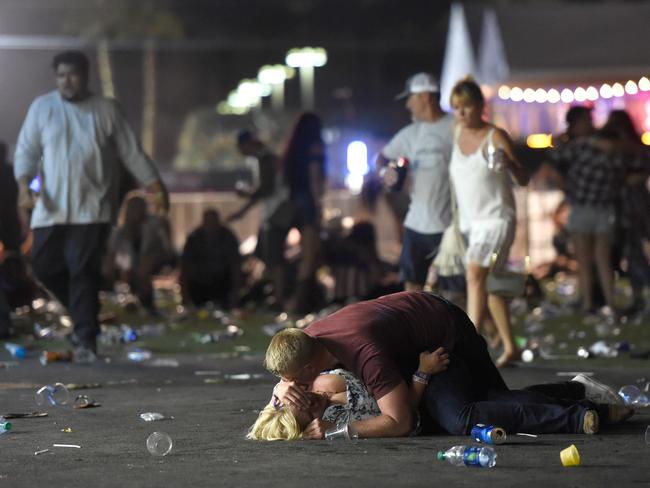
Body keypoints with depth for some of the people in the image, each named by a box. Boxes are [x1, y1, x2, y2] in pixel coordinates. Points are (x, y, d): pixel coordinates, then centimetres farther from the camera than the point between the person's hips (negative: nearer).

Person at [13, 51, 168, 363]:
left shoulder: (107, 109, 6)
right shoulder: (42, 107, 7)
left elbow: (131, 153, 10)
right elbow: (26, 149, 3)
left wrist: (156, 186, 7)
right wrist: (24, 185, -13)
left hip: (91, 207, -2)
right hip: (51, 206, 3)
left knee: (83, 271, -10)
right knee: (45, 266, 1)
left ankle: (86, 340, -5)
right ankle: (84, 313, 25)